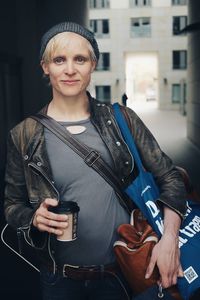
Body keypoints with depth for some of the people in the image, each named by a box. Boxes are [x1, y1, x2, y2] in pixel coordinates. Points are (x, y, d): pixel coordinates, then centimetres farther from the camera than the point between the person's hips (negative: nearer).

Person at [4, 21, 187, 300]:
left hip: (123, 272, 1)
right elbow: (13, 206, 4)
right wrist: (35, 218, -18)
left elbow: (168, 176, -1)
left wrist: (169, 238, -14)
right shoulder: (24, 136, -5)